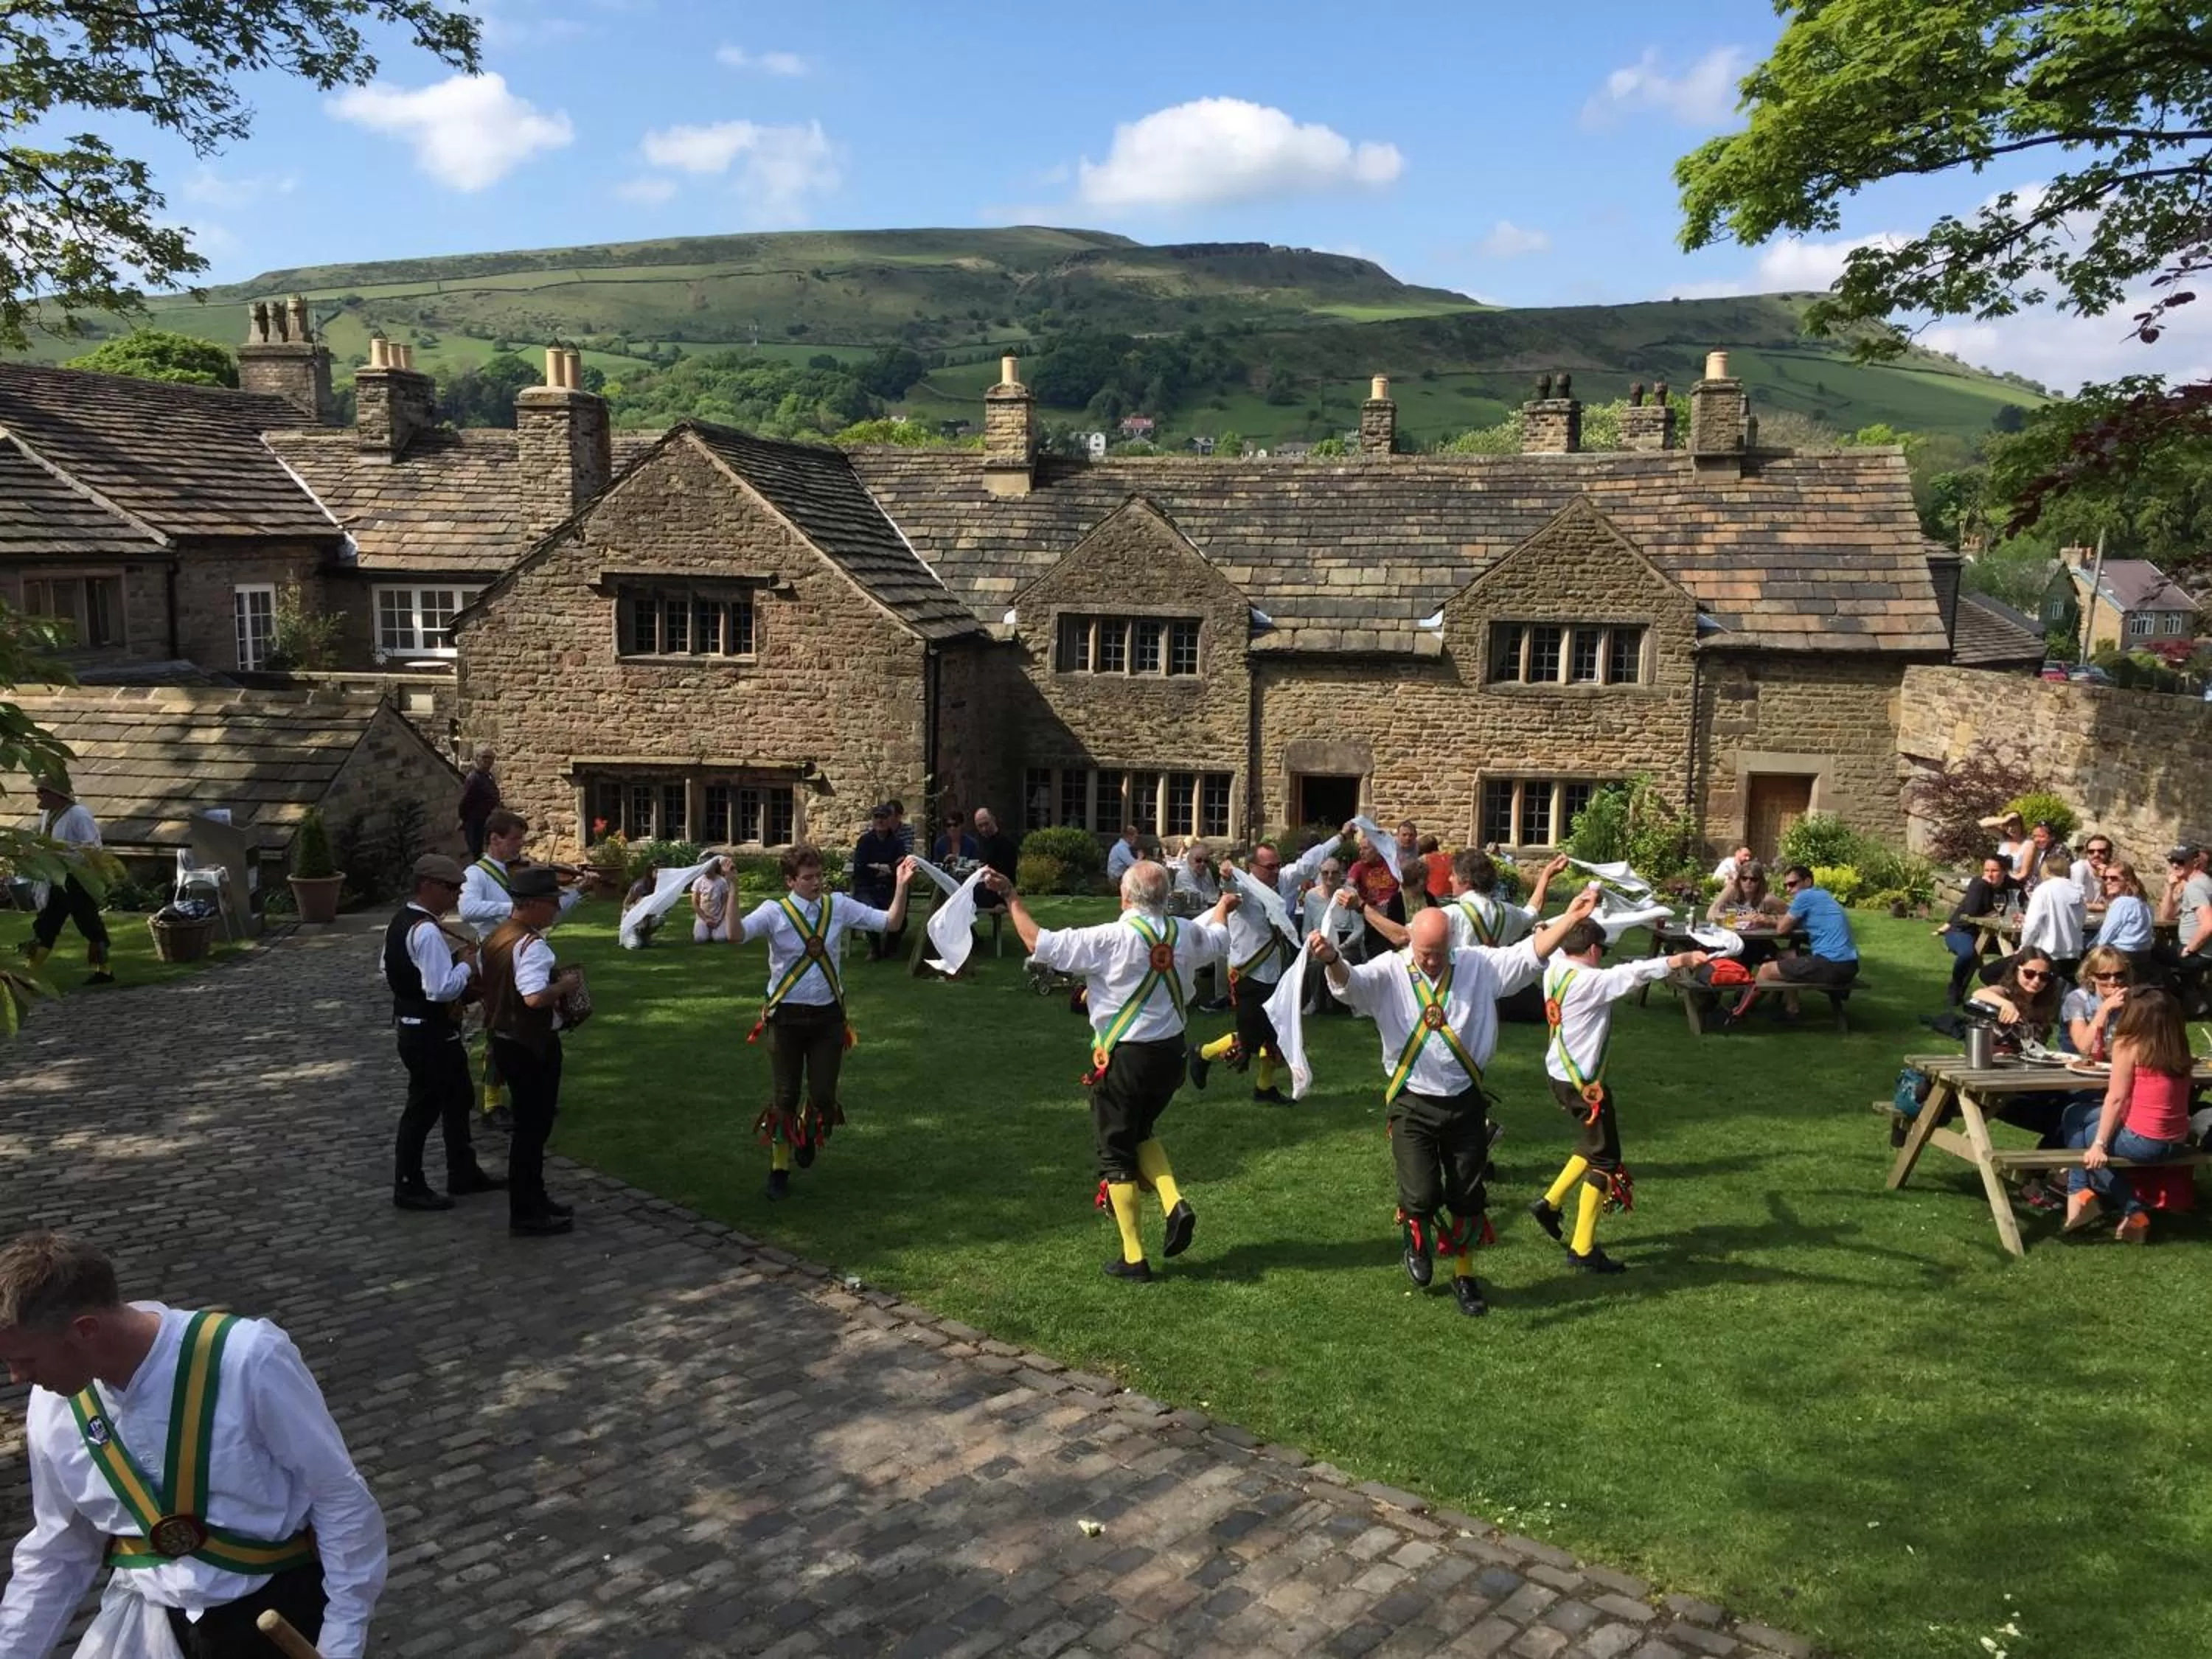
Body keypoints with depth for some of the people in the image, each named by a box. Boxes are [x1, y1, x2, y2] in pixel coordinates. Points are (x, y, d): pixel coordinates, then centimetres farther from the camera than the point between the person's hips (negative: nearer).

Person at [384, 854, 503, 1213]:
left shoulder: (401, 922, 7)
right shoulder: (428, 931, -25)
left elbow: (388, 974, 15)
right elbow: (443, 989, -30)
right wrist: (466, 965, -12)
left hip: (411, 1023, 10)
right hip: (430, 1033, -10)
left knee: (457, 1096, 20)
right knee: (424, 1107, 3)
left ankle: (463, 1173, 31)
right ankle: (408, 1187, 16)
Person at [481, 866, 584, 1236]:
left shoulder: (497, 936, 8)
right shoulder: (531, 945, -23)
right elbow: (535, 997, -34)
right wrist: (565, 985, -16)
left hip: (505, 1039, 10)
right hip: (533, 1046, -10)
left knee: (530, 1123, 20)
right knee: (532, 1127, 0)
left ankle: (533, 1199, 33)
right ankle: (525, 1216, 8)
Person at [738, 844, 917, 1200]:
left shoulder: (839, 907, 0)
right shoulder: (774, 911, -8)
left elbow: (891, 924, -1)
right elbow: (738, 934, -25)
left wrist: (901, 886, -13)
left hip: (828, 1015, 2)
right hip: (787, 1016, -2)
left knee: (824, 1095, 6)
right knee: (784, 1096, 7)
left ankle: (808, 1133, 44)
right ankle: (779, 1169, 28)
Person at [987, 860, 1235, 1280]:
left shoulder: (1112, 938, -19)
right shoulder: (1187, 933, -1)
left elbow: (1037, 942, -17)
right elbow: (1219, 941, 23)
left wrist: (1011, 897, -4)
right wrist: (1223, 908, 45)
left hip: (1124, 1057, -6)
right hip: (1170, 1052, 6)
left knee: (1115, 1151, 8)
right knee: (1142, 1131, 28)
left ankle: (1133, 1259, 11)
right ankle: (1175, 1204, 6)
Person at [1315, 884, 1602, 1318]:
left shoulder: (1479, 966, -1)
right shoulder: (1390, 972, -9)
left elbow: (1529, 955, -3)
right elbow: (1350, 982, -25)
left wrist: (1570, 917, -15)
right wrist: (1331, 960, -48)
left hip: (1465, 1102, 3)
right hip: (1412, 1106, -3)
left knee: (1469, 1197, 12)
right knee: (1421, 1195, -9)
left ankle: (1464, 1275, 36)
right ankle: (1416, 1240, 29)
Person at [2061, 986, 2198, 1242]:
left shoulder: (2129, 1044, -10)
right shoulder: (2179, 1048, 6)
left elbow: (2116, 1098, -11)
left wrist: (2099, 1144, -9)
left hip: (2142, 1142, -7)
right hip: (2177, 1143, 7)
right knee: (2076, 1114, 20)